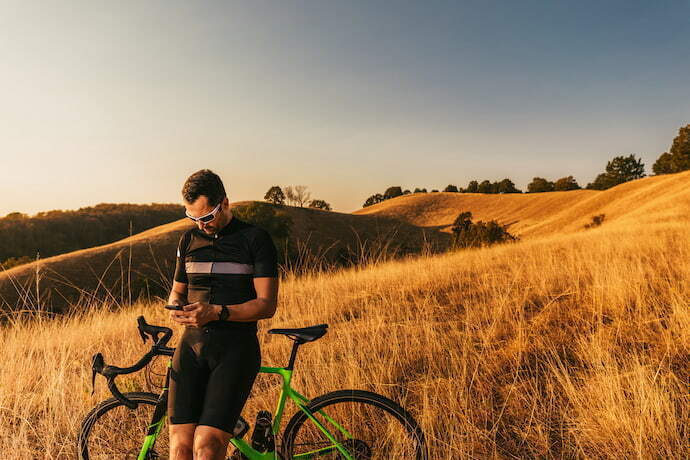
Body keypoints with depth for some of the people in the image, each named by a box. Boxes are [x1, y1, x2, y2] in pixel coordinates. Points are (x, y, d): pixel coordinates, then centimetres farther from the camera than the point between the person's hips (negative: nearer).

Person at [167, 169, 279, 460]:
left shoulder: (255, 239, -2)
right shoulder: (189, 240, 14)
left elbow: (267, 304, -7)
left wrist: (216, 312, -20)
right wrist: (176, 308, 0)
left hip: (235, 348, -4)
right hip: (192, 346, 4)